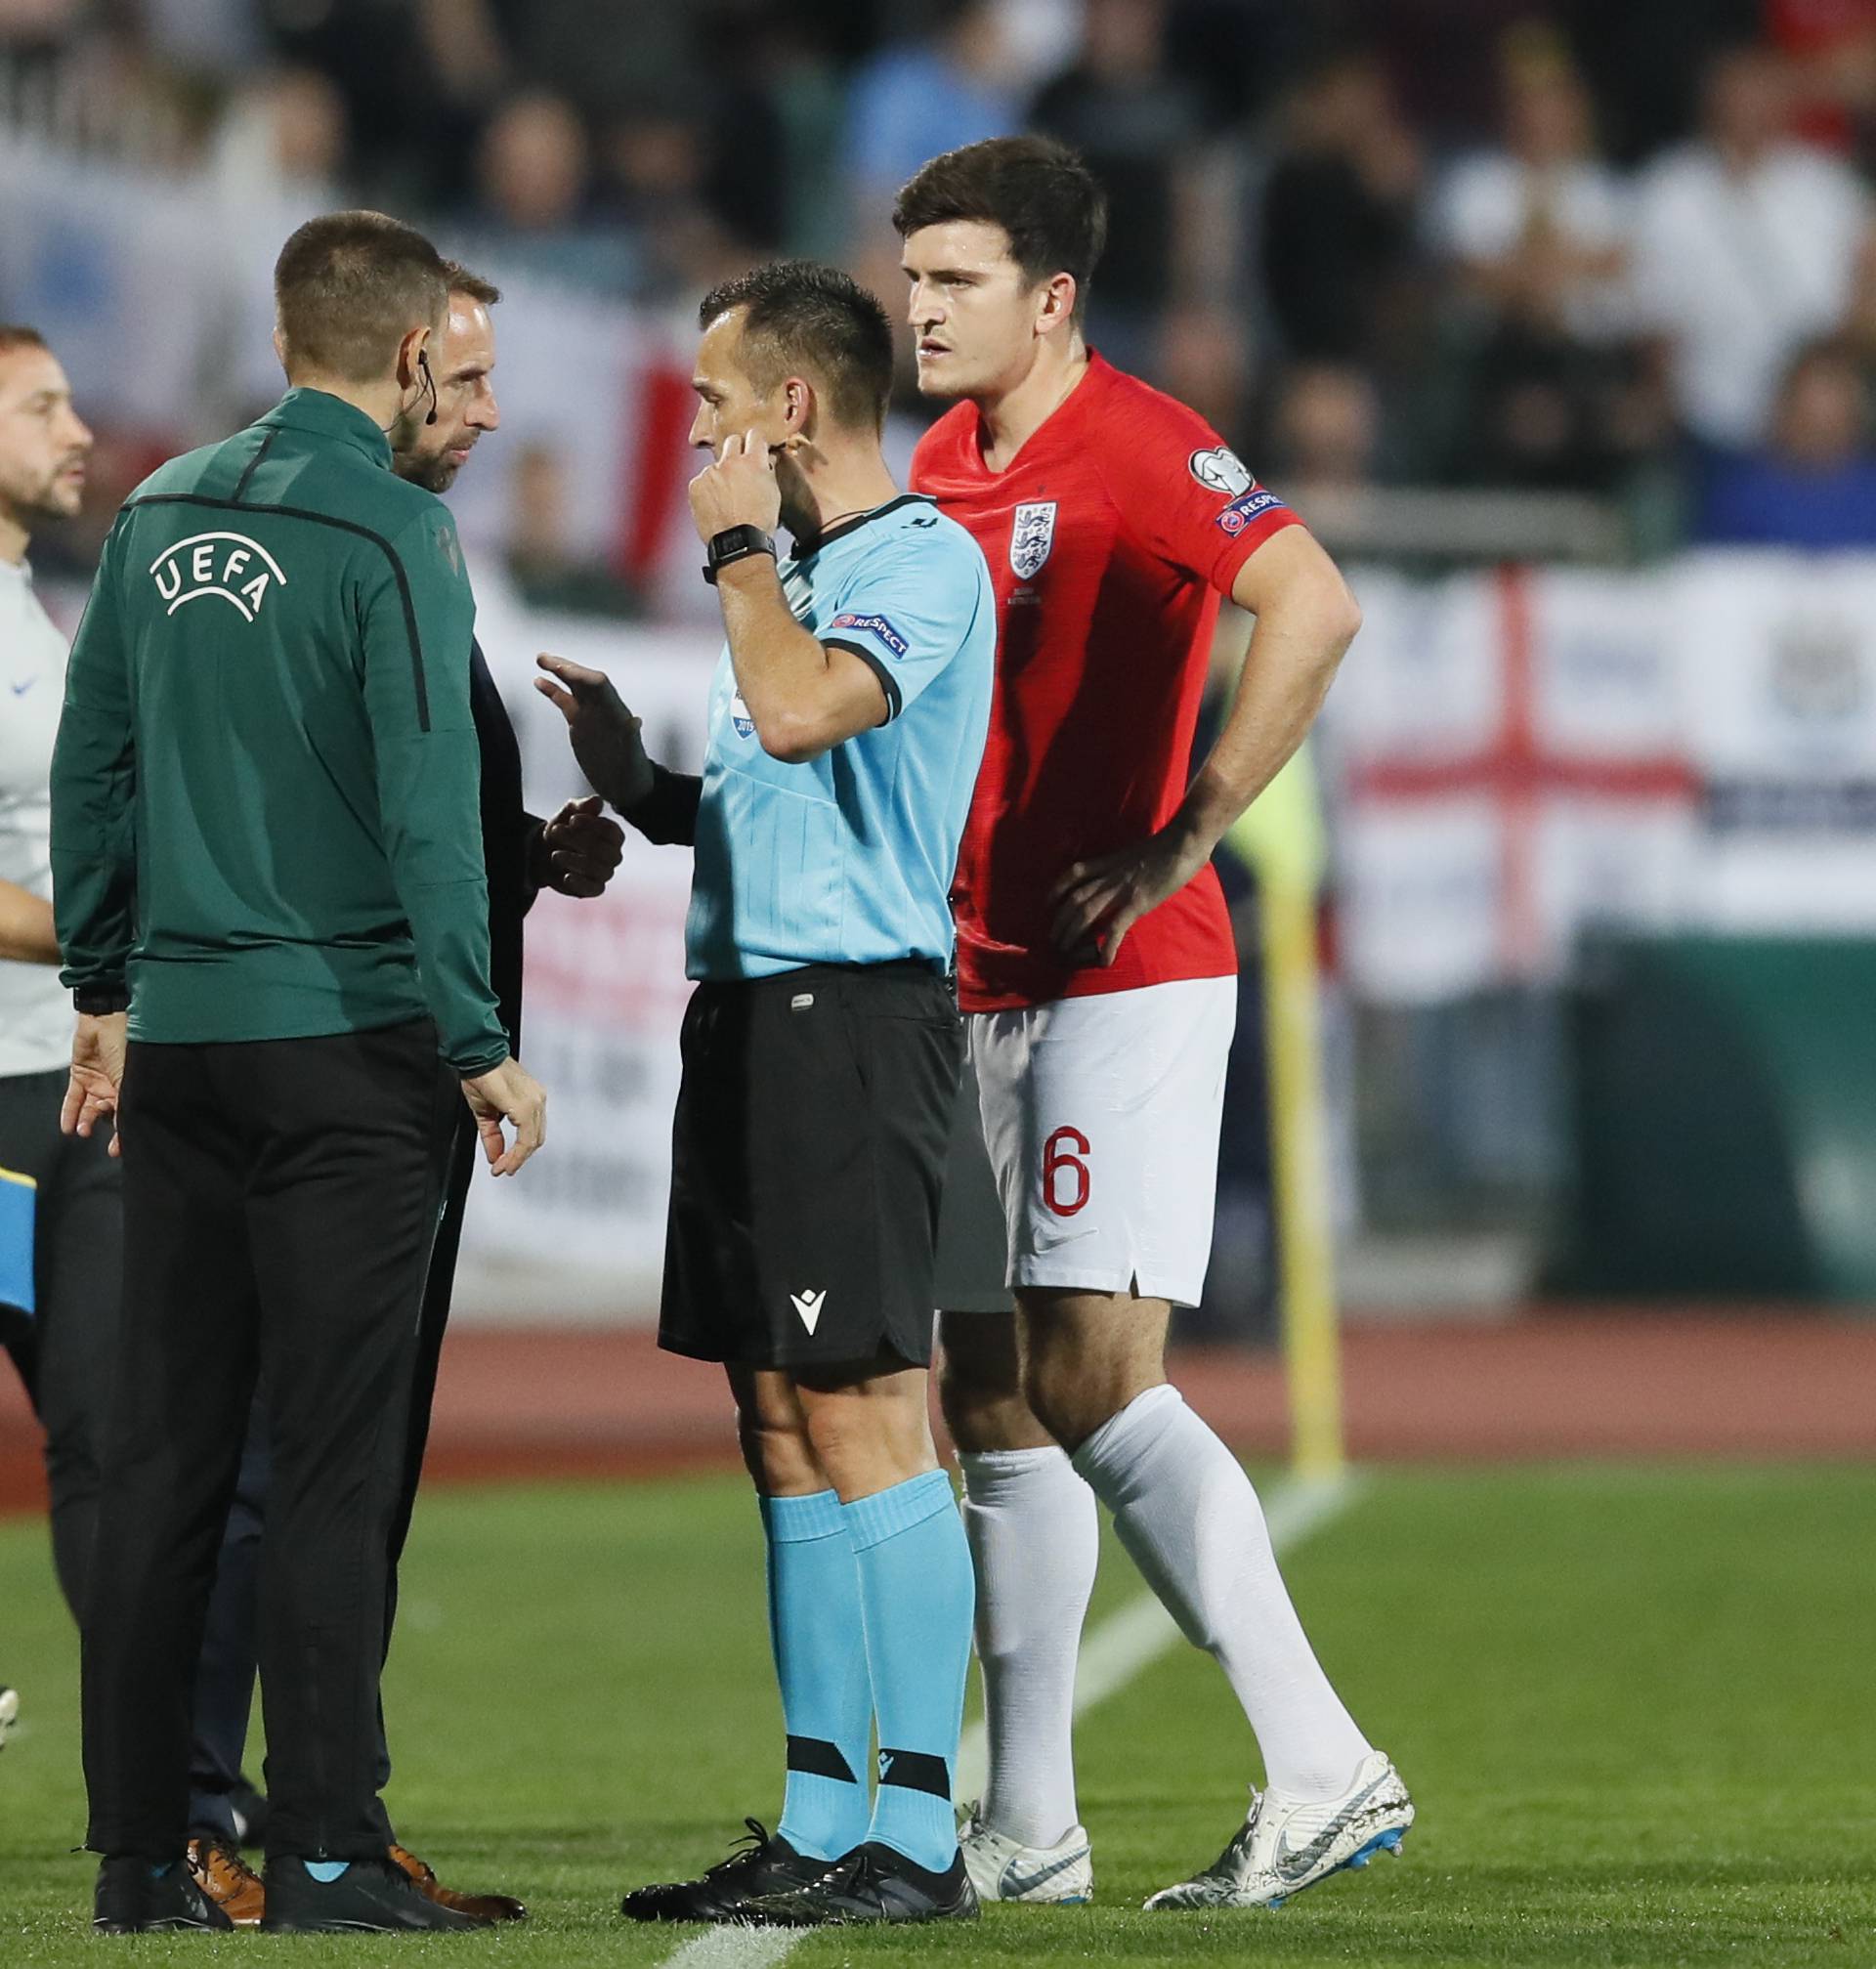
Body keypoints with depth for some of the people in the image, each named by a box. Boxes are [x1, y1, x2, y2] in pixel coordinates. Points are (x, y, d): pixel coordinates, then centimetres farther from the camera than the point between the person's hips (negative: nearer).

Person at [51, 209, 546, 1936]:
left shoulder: (161, 515, 9)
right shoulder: (394, 533, -10)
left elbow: (91, 765, 13)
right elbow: (428, 806, -14)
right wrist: (481, 1045, -10)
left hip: (179, 1035, 6)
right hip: (349, 1040, -6)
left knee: (163, 1449, 7)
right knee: (332, 1454, -3)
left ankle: (140, 1853, 9)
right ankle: (325, 1850, -4)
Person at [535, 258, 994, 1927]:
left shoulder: (924, 562, -9)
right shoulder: (803, 574, 21)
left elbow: (800, 711, -27)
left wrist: (738, 547, -12)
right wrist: (637, 782, 11)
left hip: (854, 1016, -10)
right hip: (751, 1012, 10)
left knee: (861, 1418, -11)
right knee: (784, 1432, 9)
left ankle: (917, 1838, -11)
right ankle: (821, 1829, 12)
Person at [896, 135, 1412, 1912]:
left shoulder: (1136, 448, -13)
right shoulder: (943, 466, 13)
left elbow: (1311, 611, -29)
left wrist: (1180, 845, -25)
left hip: (1125, 978, -9)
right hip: (980, 981, 9)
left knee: (1093, 1379, -15)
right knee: (991, 1393, 8)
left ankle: (1321, 1768, -11)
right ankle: (1026, 1827, 13)